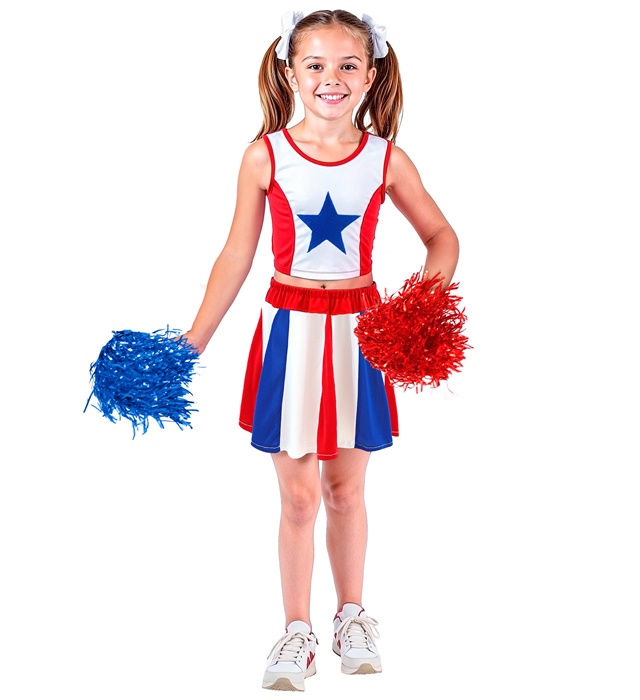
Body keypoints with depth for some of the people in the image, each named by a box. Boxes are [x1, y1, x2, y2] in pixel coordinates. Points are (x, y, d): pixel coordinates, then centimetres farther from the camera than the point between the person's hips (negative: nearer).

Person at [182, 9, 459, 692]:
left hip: (358, 328, 1)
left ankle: (351, 616, 34)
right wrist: (191, 343, 0)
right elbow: (236, 257, 0)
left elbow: (441, 235, 8)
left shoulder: (387, 159, -3)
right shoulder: (265, 156, -5)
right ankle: (297, 631, 22)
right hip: (290, 328, -1)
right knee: (298, 496, 4)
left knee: (345, 488, 14)